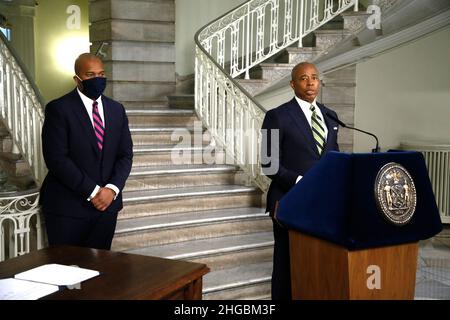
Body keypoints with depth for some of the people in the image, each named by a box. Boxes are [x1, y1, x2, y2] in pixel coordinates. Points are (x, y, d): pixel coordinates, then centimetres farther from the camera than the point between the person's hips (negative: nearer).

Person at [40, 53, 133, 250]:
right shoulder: (58, 108, -6)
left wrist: (112, 189, -10)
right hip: (67, 206, -4)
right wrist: (92, 191, -15)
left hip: (107, 203, 4)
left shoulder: (116, 109, 9)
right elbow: (56, 158, -14)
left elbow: (126, 155, 7)